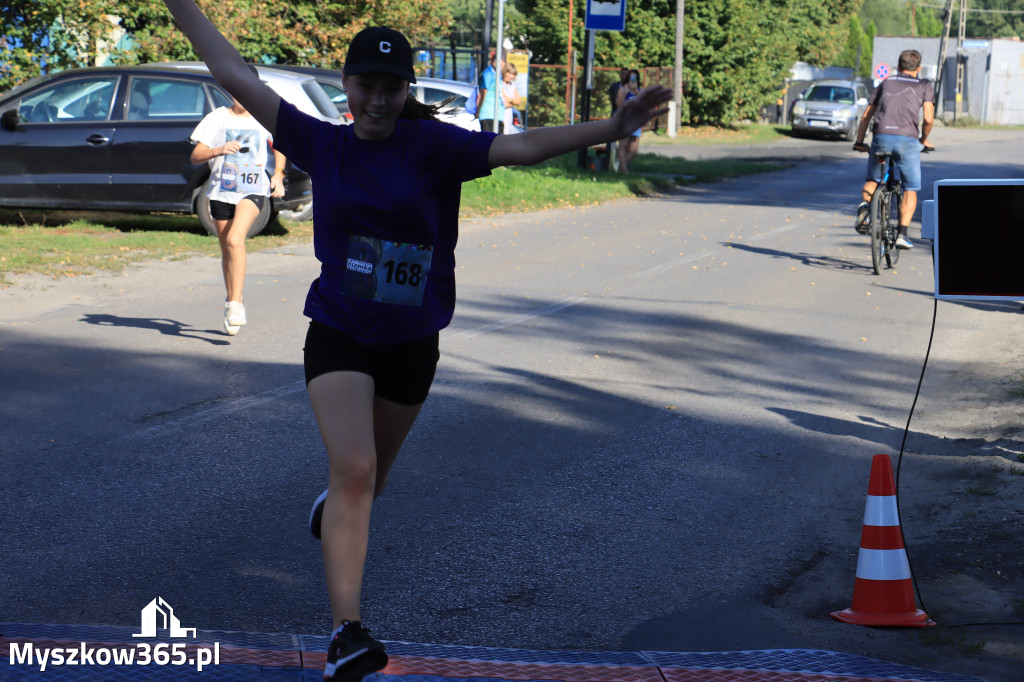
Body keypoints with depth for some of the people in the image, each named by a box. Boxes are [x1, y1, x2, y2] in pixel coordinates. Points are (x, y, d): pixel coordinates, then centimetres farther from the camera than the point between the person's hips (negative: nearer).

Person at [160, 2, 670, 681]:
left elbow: (520, 147, -19)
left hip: (411, 343, 1)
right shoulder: (323, 145, -4)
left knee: (371, 471, 20)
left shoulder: (433, 146, -10)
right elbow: (238, 77, 0)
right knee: (354, 470, -17)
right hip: (338, 334, -1)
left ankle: (336, 512, 57)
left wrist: (615, 125, -30)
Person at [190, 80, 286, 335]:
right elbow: (195, 156, -6)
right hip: (221, 190, 2)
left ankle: (236, 304, -23)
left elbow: (278, 147, 23)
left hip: (253, 191, -2)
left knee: (235, 240, -24)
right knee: (227, 250, 10)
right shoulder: (218, 118, 0)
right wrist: (219, 150, -25)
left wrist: (278, 175, 8)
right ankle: (231, 300, 31)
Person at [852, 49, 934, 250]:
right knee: (911, 188, 12)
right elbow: (928, 119, 0)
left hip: (881, 137, 2)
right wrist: (924, 140, 17)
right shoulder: (924, 86, 14)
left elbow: (866, 116, 19)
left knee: (872, 179, 23)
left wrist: (859, 142, 29)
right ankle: (903, 233, -2)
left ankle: (865, 204, -9)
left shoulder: (885, 83, 22)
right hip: (907, 139, -2)